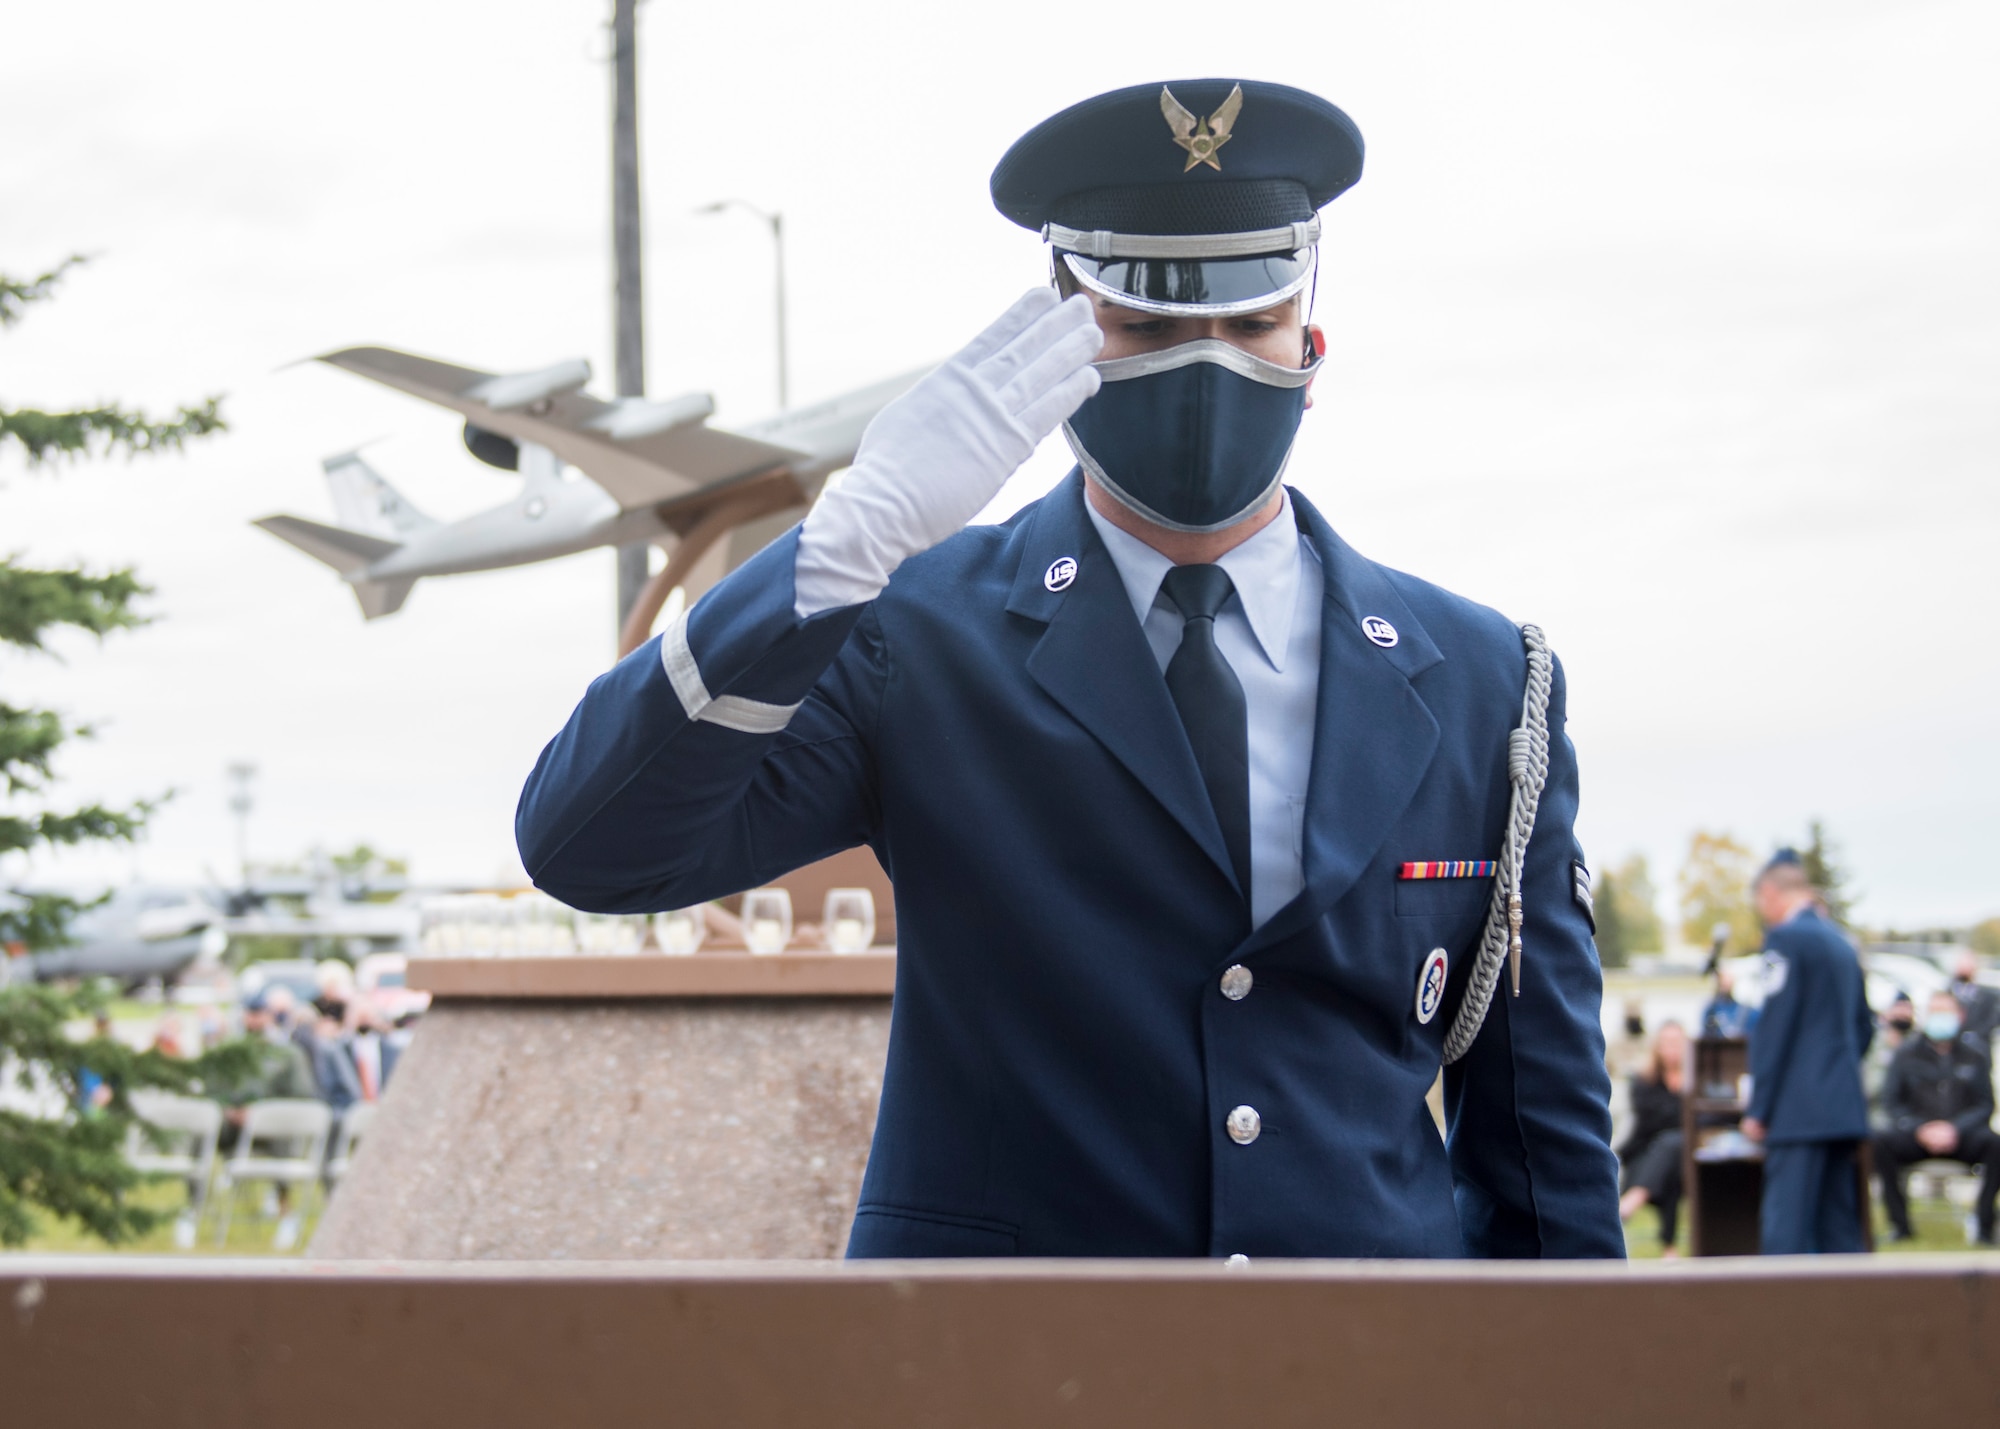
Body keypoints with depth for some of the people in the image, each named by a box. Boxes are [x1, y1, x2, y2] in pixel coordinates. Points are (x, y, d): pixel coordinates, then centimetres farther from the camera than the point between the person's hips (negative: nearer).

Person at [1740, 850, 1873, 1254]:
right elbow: (1864, 1026, 23)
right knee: (1840, 1230, 9)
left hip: (1799, 1113, -8)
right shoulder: (1841, 943, 17)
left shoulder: (1785, 938, -8)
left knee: (1786, 1233, -11)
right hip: (1846, 1109, 8)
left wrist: (1758, 1109, -10)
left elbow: (1774, 1027, -12)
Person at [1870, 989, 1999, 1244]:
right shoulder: (1907, 1055, 8)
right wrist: (1919, 1129, -14)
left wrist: (1954, 1129, -15)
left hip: (1962, 1136, 0)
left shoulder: (1974, 1057, 9)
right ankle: (1900, 1222, -20)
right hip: (1915, 1136, 0)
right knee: (1879, 1142, -31)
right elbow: (1891, 1102, 3)